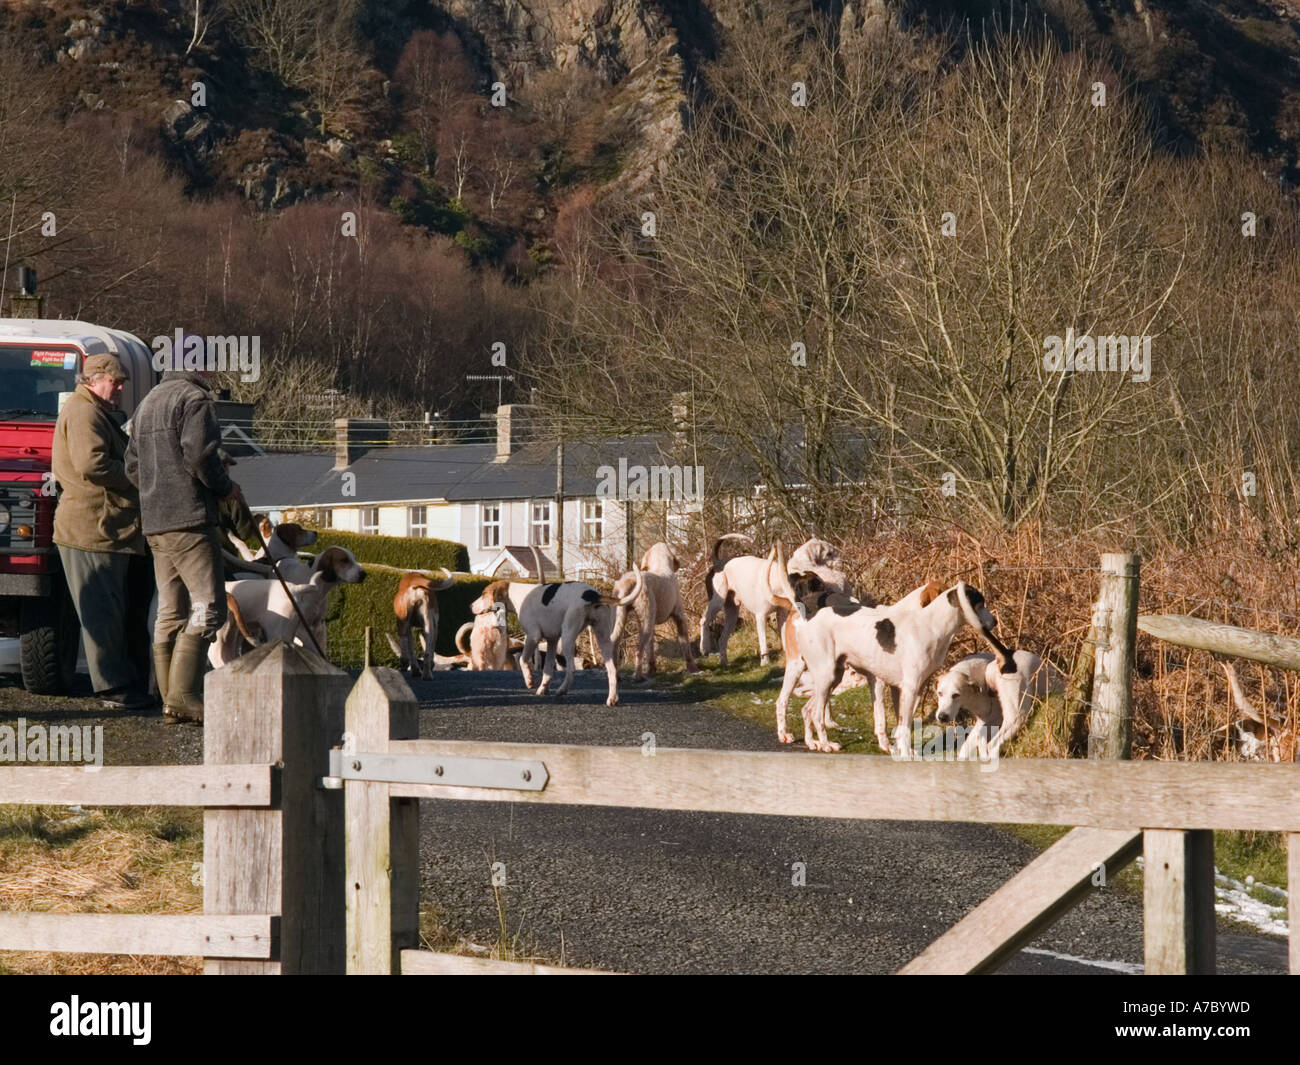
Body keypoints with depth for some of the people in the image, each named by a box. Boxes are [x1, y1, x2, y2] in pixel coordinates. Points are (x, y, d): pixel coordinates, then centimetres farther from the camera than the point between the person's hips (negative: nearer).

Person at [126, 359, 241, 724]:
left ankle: (169, 698, 8)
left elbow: (133, 466, 24)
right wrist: (226, 487, -4)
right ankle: (184, 696, -19)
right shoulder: (195, 399, -6)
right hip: (191, 519, -10)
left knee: (170, 612, 10)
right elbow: (199, 453, -19)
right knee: (208, 607, -11)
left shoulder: (149, 402, 23)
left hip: (154, 522, 10)